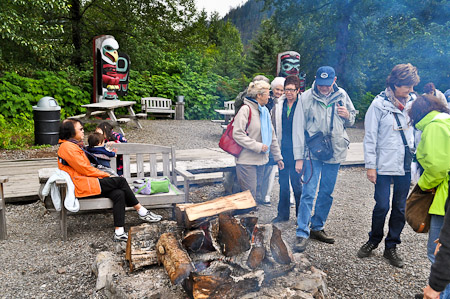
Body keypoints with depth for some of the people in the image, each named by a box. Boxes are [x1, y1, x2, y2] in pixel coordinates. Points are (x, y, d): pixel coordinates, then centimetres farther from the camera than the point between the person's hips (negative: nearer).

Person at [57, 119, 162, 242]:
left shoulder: (75, 145, 23)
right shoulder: (67, 147, -9)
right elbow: (85, 169, -14)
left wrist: (102, 174, 8)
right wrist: (106, 175, -5)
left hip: (87, 182, 9)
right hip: (82, 186, -9)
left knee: (119, 194, -16)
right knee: (121, 181, -16)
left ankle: (119, 232, -20)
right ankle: (142, 212, -8)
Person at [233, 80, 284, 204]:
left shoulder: (264, 111, 14)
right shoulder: (246, 109, -11)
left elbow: (272, 136, 18)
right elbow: (237, 134, -19)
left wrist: (278, 156, 16)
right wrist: (258, 146, -20)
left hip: (261, 159, 8)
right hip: (246, 161, -8)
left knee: (257, 193, 15)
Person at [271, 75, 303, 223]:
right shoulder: (279, 105, 8)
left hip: (296, 150, -4)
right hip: (283, 149, 4)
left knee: (296, 182, 1)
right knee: (283, 182, 11)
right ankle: (283, 213, 24)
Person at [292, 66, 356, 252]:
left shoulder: (342, 95, 4)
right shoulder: (306, 98, -6)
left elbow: (352, 120, 18)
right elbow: (298, 129, -5)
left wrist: (347, 116, -9)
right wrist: (299, 157, -9)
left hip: (335, 152, 4)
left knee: (327, 193, 12)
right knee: (309, 192, -9)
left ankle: (317, 228, 27)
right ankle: (302, 233, -1)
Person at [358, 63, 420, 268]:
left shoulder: (413, 102, 5)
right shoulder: (379, 104, -8)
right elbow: (370, 137, -7)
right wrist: (370, 165, -10)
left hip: (406, 165, 4)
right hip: (385, 165, -4)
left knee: (400, 208, 10)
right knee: (382, 206, 0)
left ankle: (391, 247, 25)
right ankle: (373, 241, 25)